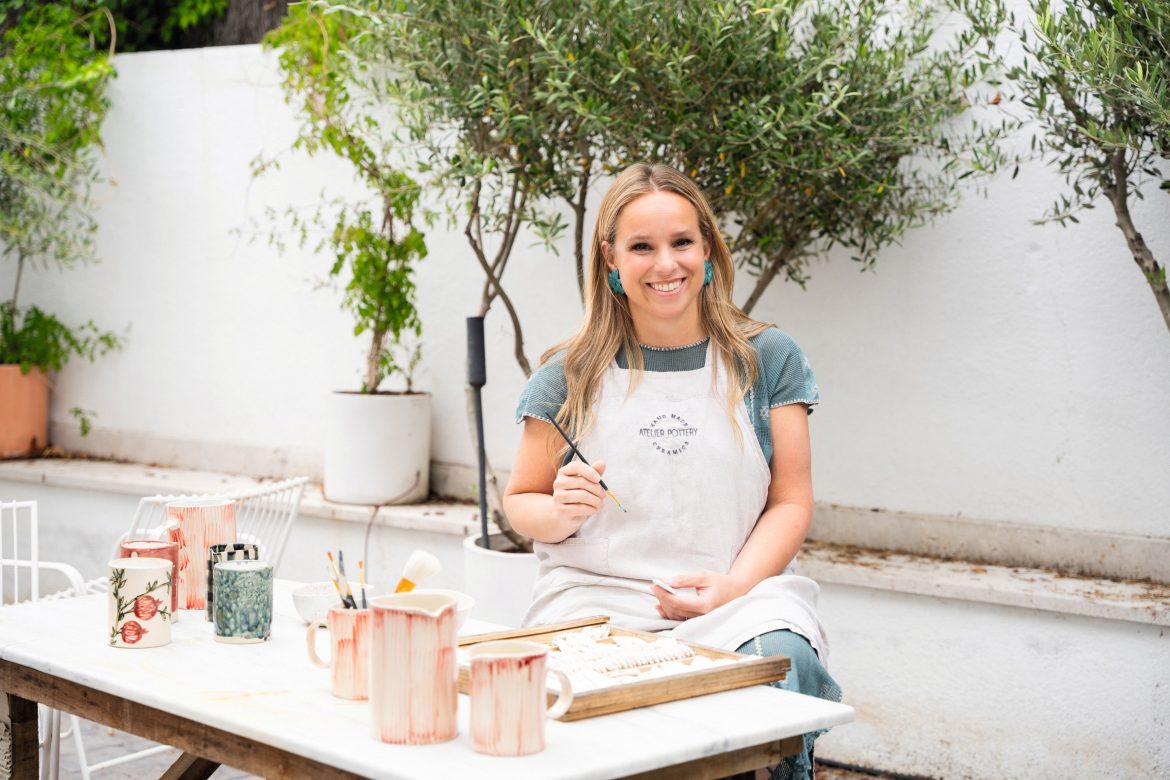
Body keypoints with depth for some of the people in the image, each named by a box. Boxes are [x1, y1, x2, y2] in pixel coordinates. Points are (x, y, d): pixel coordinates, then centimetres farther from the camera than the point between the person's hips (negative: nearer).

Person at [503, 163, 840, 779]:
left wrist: (736, 584, -11)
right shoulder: (570, 375, 9)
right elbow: (520, 502, 15)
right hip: (595, 595, 0)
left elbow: (790, 501, 6)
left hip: (738, 597, 0)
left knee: (781, 659, -33)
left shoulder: (767, 358, 9)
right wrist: (560, 512, -9)